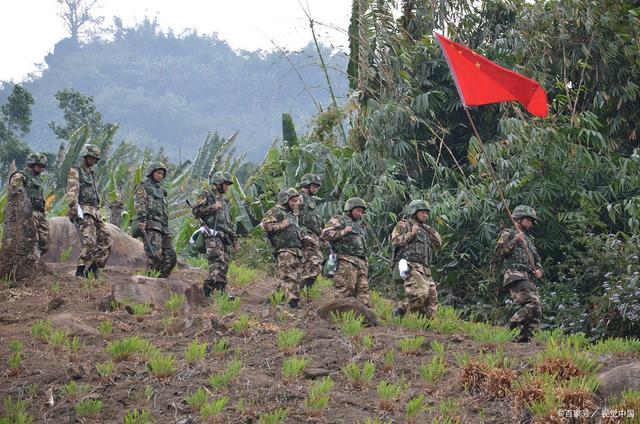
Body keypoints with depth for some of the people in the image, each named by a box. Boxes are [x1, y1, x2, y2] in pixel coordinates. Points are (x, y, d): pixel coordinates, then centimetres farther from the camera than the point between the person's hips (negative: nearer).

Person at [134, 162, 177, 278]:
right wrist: (142, 219, -25)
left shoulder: (161, 190, 31)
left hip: (163, 227, 8)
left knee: (170, 257, -1)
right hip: (151, 225, -8)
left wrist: (167, 229, 25)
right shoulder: (143, 186, 7)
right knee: (155, 255, -23)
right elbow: (139, 203, -10)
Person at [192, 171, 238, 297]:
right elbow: (196, 210, -9)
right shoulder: (207, 195, 5)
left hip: (224, 237, 8)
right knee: (218, 262, -21)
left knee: (224, 265, 3)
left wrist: (234, 239, 25)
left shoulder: (224, 199, 28)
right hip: (213, 235, -8)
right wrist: (212, 208, -15)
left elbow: (230, 222, 30)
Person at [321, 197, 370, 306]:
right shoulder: (339, 220, 3)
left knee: (363, 289, 1)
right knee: (346, 289, -14)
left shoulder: (359, 224, 28)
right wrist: (343, 232, -11)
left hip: (361, 262, 8)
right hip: (347, 261, -8)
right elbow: (325, 234, -10)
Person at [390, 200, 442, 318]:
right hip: (410, 266, -8)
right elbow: (395, 240, -7)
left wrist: (428, 228, 16)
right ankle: (400, 312, -16)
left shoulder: (424, 230, 28)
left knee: (432, 299, -1)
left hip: (424, 269, 8)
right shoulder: (404, 225, 6)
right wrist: (411, 234, -9)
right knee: (420, 293, -27)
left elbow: (438, 243, 22)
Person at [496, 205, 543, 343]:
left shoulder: (528, 239, 30)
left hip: (528, 279, 8)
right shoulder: (508, 234, 8)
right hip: (515, 275, -8)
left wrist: (538, 270, 9)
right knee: (532, 303, -25)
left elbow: (536, 259, 30)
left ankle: (524, 338, -1)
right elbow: (499, 251, -6)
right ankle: (511, 328, -18)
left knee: (536, 312, -1)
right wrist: (514, 242, -15)